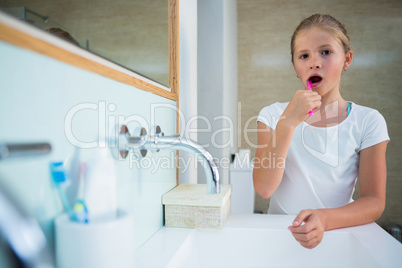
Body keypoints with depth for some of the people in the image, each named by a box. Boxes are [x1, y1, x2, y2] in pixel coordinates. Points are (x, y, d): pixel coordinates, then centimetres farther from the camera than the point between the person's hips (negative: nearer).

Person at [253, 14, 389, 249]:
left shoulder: (368, 121, -2)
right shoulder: (274, 115, -2)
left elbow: (375, 202, -4)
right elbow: (264, 188, -13)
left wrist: (325, 219, -23)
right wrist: (287, 123, -24)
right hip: (279, 231, 1)